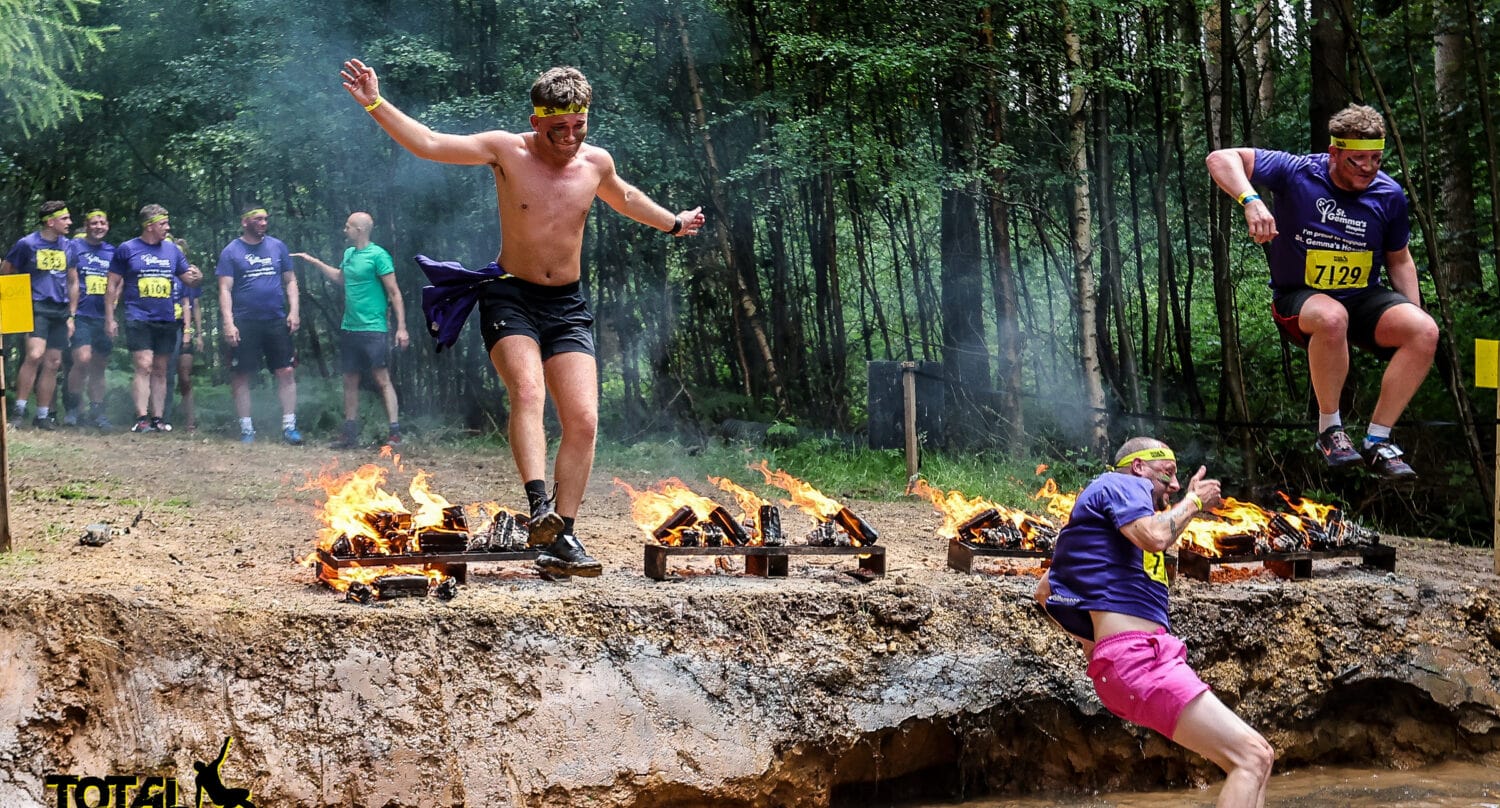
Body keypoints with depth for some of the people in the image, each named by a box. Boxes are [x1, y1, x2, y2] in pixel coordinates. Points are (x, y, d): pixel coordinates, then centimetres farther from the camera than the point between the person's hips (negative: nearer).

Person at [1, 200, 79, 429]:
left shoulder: (68, 246, 10)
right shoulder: (27, 244, -5)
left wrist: (71, 315, 13)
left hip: (60, 310, 5)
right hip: (36, 307, -5)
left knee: (53, 363, 5)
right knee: (35, 355, -22)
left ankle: (43, 415, 13)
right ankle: (19, 409, -14)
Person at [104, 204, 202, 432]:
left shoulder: (171, 249, 11)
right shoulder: (127, 249, 0)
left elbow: (187, 277, 16)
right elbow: (113, 286, 3)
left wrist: (196, 277, -9)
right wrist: (109, 318, -2)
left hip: (166, 320, 4)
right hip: (138, 318, -4)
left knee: (160, 371, 7)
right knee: (143, 366, -14)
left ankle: (157, 418, 11)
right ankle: (141, 418, -16)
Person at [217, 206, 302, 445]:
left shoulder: (277, 246, 10)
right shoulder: (231, 251, 1)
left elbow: (290, 281, 13)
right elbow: (225, 289, -3)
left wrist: (294, 311, 0)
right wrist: (228, 323, -13)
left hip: (277, 321, 2)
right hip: (244, 324, -2)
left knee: (287, 372, -3)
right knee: (241, 376, 0)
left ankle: (289, 426, 2)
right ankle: (246, 428, 8)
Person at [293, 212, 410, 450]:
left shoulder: (378, 255, -11)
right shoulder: (349, 254, 12)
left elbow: (395, 293, -12)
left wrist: (401, 328, -17)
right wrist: (314, 261, 30)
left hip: (373, 329, -8)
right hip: (349, 329, 8)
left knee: (382, 380, -8)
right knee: (350, 381, 10)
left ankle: (394, 433, -8)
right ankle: (350, 434, 16)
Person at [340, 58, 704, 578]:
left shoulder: (596, 162, 5)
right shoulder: (506, 151, -5)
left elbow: (624, 197, 29)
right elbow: (427, 144, -10)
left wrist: (673, 223, 42)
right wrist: (375, 104, -21)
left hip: (568, 306, 4)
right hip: (510, 299, -4)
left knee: (583, 419, -9)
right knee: (528, 391, -30)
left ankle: (560, 540, -5)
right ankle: (539, 505, -40)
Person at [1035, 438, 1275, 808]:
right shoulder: (1120, 483, 2)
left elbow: (1045, 589, 34)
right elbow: (1155, 536, -19)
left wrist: (1092, 638, 29)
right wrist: (1193, 501, -2)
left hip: (1144, 656, 11)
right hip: (1135, 656, -11)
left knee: (1256, 758, 8)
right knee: (1251, 757, -19)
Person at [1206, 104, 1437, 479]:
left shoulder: (1389, 195, -2)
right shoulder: (1297, 173, -13)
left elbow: (1399, 260, 13)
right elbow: (1220, 159, -16)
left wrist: (1414, 315, 0)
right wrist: (1251, 201, -34)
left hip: (1364, 298, 4)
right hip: (1298, 300, -4)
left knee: (1425, 331, -24)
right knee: (1332, 318, -41)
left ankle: (1377, 442, -16)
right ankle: (1329, 429, -20)